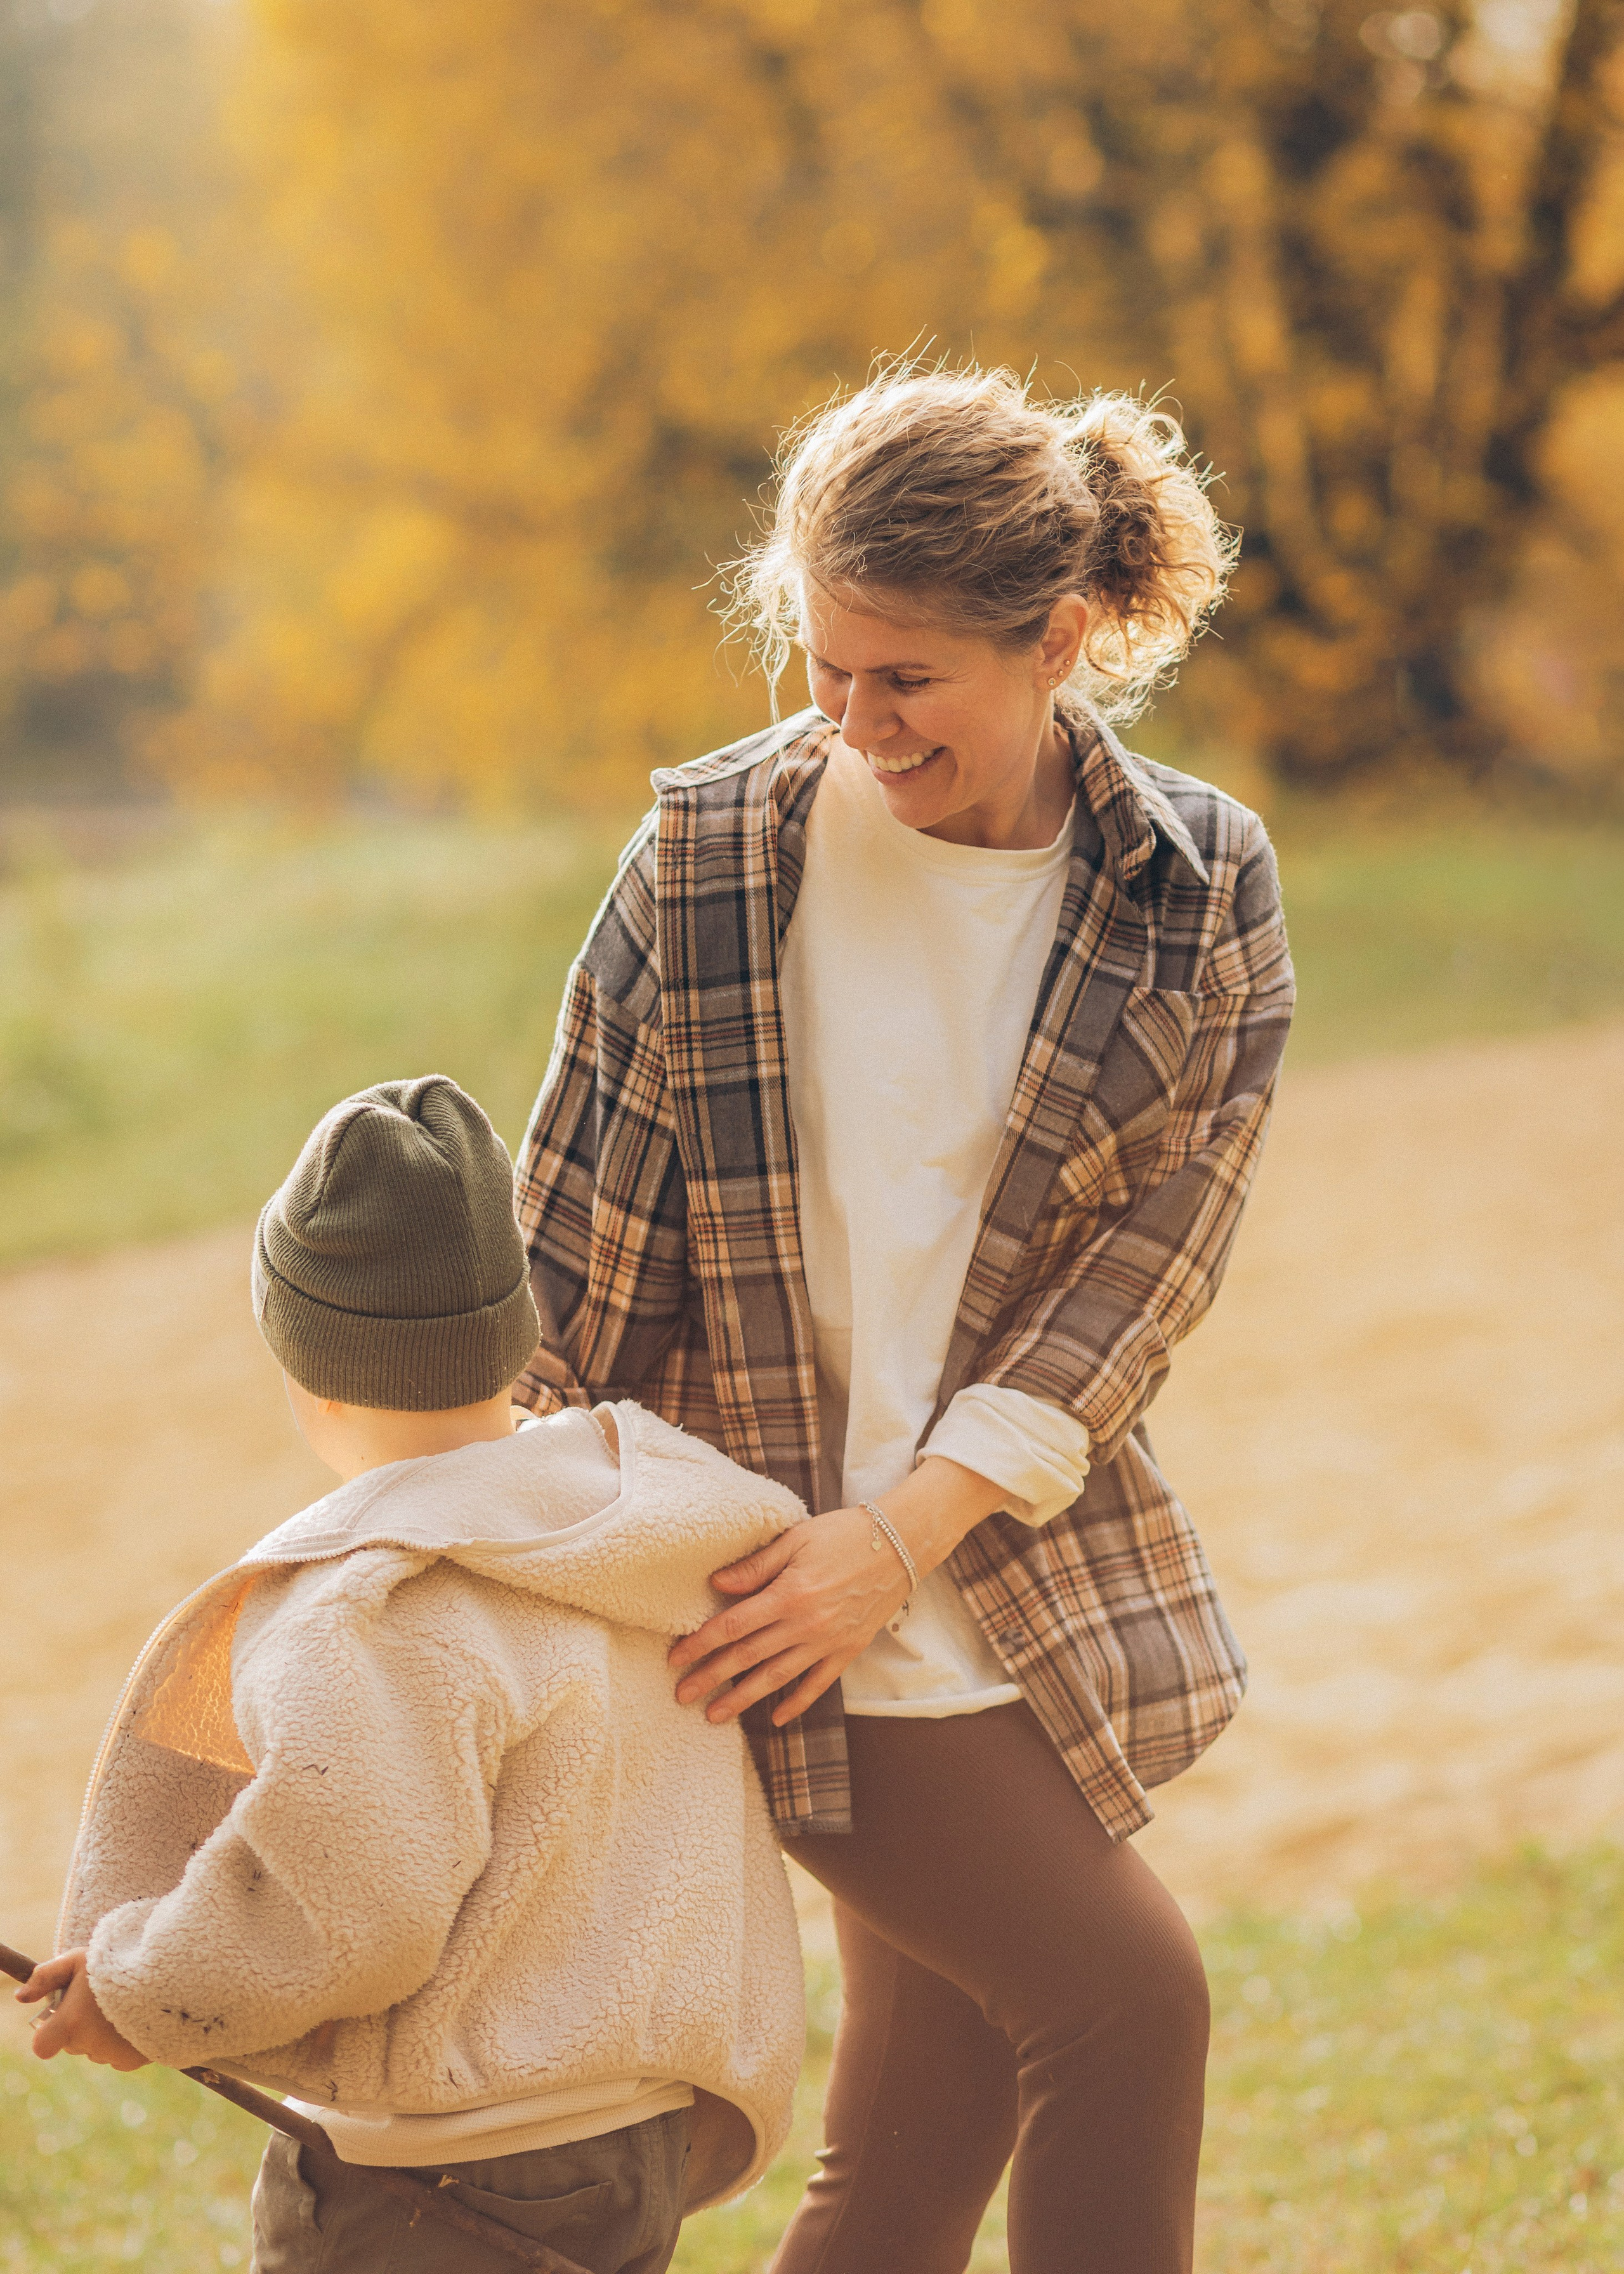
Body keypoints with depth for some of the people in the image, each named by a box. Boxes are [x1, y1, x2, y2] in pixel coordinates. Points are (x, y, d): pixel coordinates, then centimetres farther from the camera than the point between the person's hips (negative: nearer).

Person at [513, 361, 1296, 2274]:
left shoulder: (1197, 889, -3)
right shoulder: (710, 852, -8)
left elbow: (1153, 1254, -7)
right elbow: (583, 1237, 0)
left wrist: (902, 1537, -16)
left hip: (1031, 1577, 3)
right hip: (777, 1571, -3)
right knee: (1125, 1993, -12)